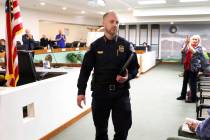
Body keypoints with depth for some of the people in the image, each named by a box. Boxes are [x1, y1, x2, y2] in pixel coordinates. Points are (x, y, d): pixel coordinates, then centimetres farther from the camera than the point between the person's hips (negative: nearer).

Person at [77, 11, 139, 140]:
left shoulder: (126, 45, 0)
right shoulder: (95, 45, 0)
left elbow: (134, 67, 4)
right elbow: (85, 69, 1)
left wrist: (128, 77, -17)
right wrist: (81, 91, -3)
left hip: (121, 93, 0)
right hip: (100, 92, 1)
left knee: (123, 129, 6)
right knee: (100, 129, 15)